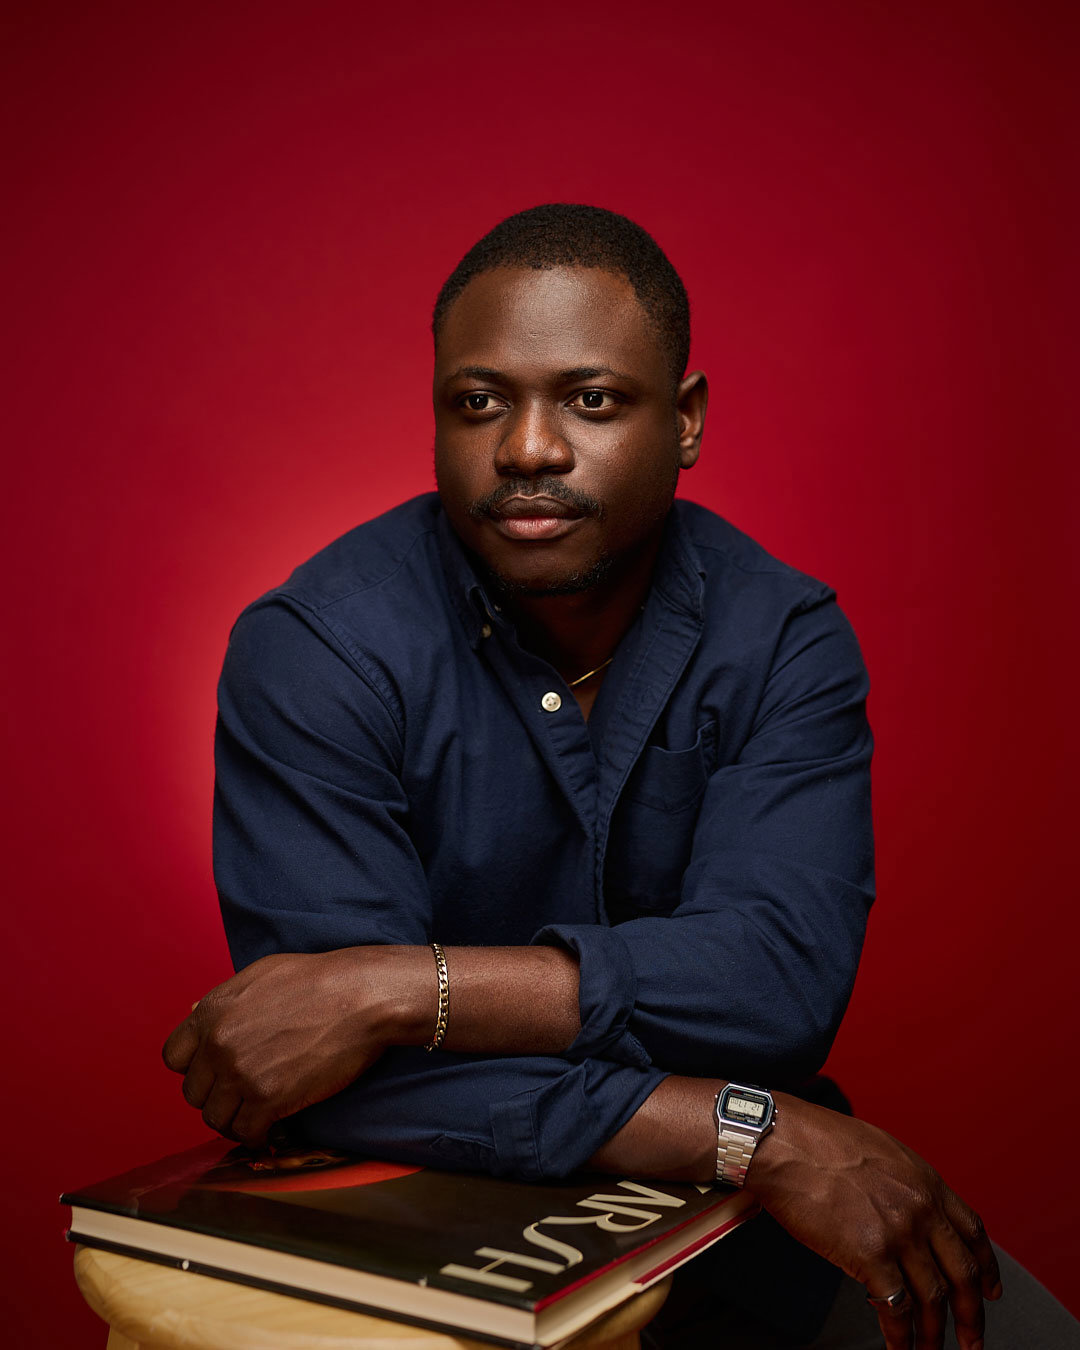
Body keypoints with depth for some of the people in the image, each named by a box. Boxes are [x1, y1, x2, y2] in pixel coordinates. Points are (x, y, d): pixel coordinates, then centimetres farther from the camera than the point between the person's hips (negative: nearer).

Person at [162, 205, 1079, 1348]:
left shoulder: (784, 637, -5)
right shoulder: (314, 651, -13)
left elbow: (782, 978, -19)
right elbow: (346, 1082, -22)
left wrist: (405, 987, -27)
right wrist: (756, 1138, -27)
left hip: (726, 1228, 2)